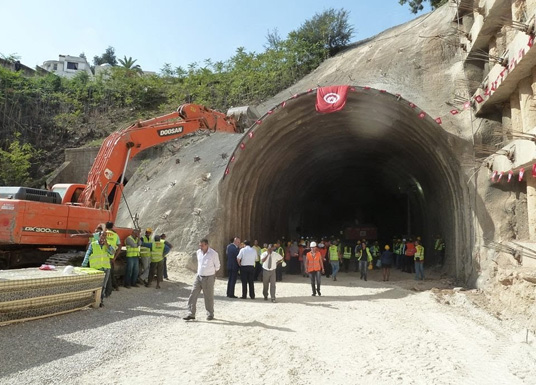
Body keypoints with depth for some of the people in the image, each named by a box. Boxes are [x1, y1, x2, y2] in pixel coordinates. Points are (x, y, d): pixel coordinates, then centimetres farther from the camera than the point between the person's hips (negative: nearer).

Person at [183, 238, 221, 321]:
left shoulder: (213, 254, -13)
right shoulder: (198, 252, 3)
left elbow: (217, 266, 0)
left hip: (208, 278, -5)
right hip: (199, 277, 5)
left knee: (209, 297, 5)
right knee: (193, 295, -1)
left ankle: (210, 314, 21)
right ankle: (191, 314, 6)